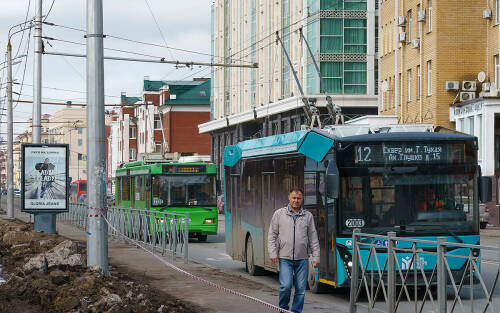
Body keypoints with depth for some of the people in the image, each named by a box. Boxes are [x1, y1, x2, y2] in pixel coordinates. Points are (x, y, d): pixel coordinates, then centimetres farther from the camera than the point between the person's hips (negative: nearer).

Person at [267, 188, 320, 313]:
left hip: (302, 259, 2)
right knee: (286, 286, -13)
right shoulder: (279, 214, 5)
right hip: (285, 258, -2)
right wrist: (273, 253, -4)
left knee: (301, 289, 0)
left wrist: (316, 257, 5)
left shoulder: (308, 216, 9)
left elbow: (313, 238, 11)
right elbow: (272, 235, 6)